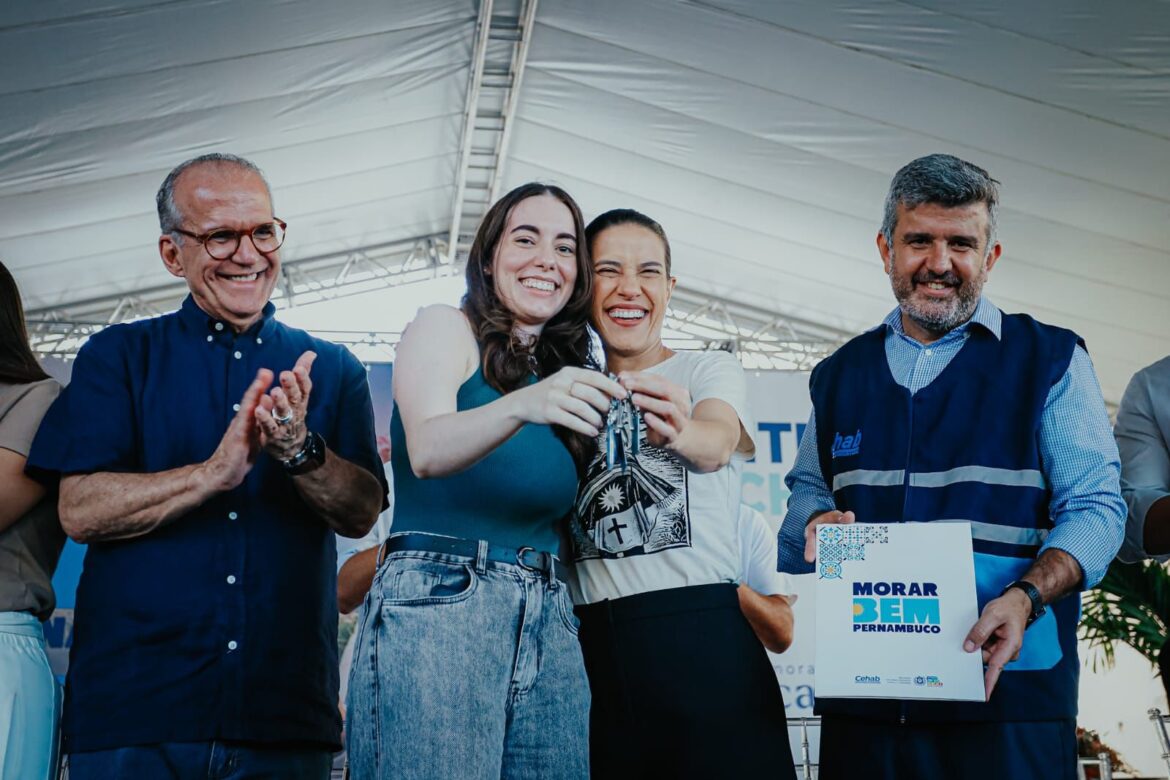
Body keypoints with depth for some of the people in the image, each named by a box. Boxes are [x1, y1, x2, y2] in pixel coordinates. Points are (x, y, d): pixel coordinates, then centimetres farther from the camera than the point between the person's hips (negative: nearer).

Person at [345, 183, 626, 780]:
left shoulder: (566, 374, 21)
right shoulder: (445, 328, 4)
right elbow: (428, 451, -15)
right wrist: (523, 405, -33)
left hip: (548, 625, 6)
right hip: (438, 601, -6)